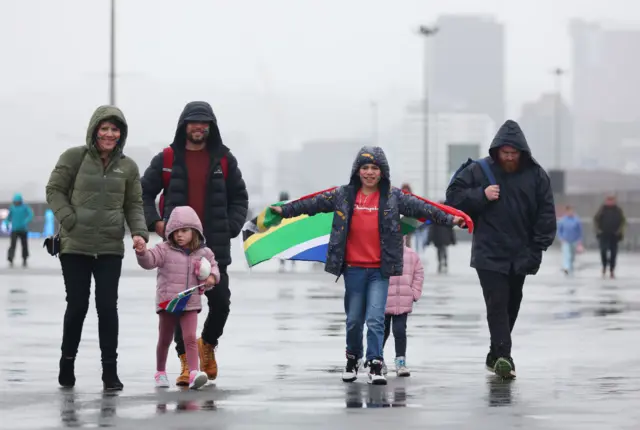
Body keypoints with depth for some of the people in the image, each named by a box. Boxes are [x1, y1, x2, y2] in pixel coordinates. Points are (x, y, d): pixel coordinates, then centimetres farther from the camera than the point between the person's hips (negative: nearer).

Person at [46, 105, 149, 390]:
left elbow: (134, 205, 8)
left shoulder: (128, 166, 5)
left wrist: (139, 233, -8)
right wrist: (69, 220, -13)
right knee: (77, 305, 3)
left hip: (110, 248, 2)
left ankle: (110, 369, 5)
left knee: (108, 305, -3)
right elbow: (54, 190, -1)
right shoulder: (74, 157, -3)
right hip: (75, 246, -2)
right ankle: (67, 362, 23)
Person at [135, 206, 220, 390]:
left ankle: (194, 373, -23)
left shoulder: (203, 253, 4)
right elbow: (149, 261, -17)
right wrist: (142, 252, -38)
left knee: (190, 338, -14)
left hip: (190, 303, 0)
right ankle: (160, 372, 30)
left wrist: (212, 277, -1)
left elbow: (213, 266, 20)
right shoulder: (165, 250, -4)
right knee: (164, 340, 13)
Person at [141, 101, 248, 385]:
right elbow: (144, 193, 10)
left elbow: (239, 198, 12)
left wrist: (231, 228, -1)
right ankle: (187, 362, 6)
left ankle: (207, 344, 26)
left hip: (215, 246, 1)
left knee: (221, 302, -2)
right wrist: (155, 222, -3)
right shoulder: (167, 159, 5)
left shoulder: (224, 160, 7)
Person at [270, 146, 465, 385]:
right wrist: (285, 210, 4)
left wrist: (449, 219, -12)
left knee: (375, 318, -11)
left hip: (380, 268, -2)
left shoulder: (393, 197, 2)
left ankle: (375, 365, -8)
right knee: (354, 319, 10)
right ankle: (353, 358, 31)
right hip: (353, 268, 2)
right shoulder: (343, 195, 4)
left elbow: (420, 207, -4)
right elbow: (314, 204, 7)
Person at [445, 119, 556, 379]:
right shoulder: (479, 171, -4)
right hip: (490, 255, -3)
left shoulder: (536, 175, -1)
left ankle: (496, 356, 25)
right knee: (497, 304, -12)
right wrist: (481, 195, -15)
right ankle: (503, 355, -17)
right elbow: (454, 196, 0)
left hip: (520, 257, 3)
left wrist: (538, 248, -6)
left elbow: (546, 214, 1)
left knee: (511, 305, 12)